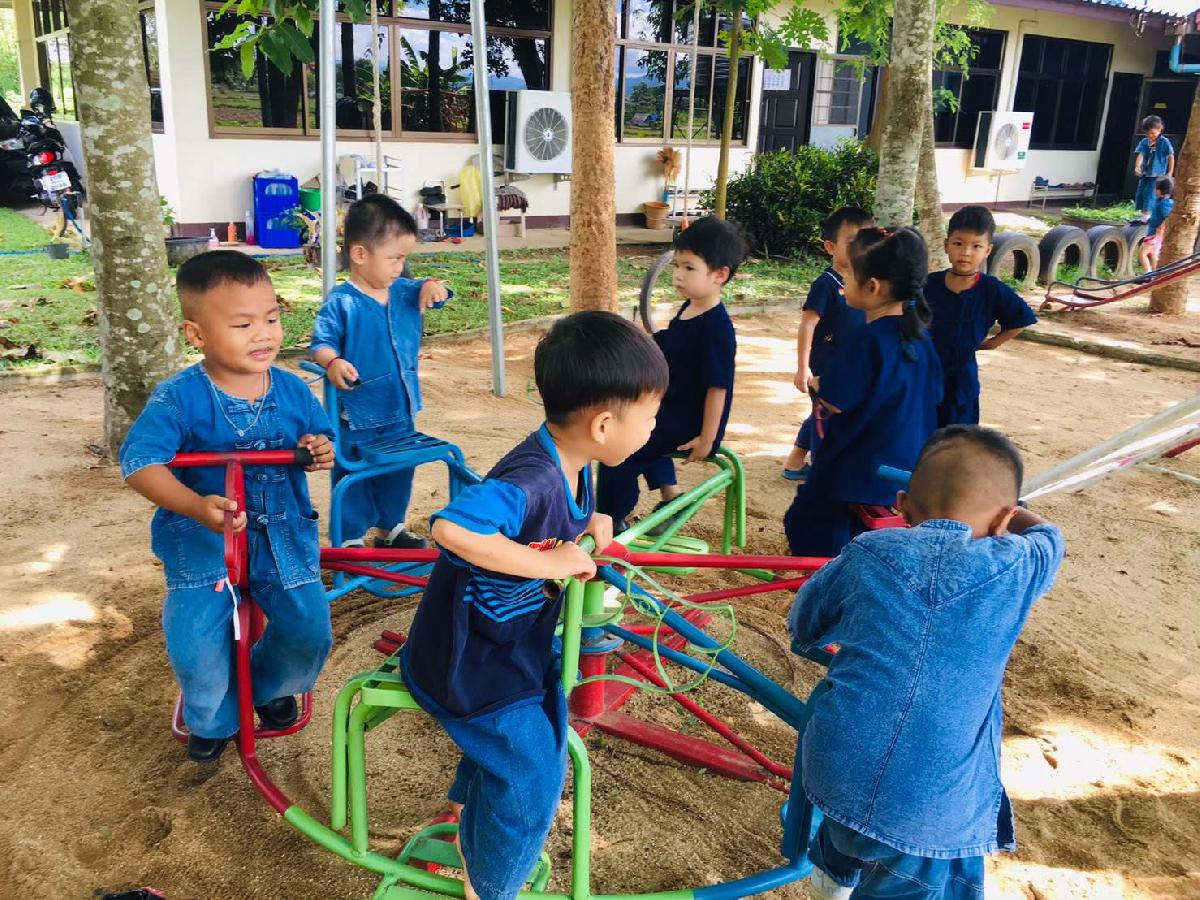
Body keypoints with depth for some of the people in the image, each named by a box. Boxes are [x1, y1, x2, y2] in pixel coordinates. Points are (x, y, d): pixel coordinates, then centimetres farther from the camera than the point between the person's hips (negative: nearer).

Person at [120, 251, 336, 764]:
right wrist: (198, 506, -38)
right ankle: (213, 718, 25)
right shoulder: (179, 398, -15)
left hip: (284, 535, 3)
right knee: (197, 648, -12)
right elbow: (139, 462, -23)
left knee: (308, 633, -2)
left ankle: (270, 685, 36)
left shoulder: (293, 392, -3)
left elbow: (320, 439, 11)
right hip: (203, 541, -2)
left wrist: (322, 450, -15)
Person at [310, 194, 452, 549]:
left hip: (401, 412, 7)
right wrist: (333, 363, -39)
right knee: (353, 479, 7)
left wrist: (432, 286, -12)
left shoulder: (403, 292, 2)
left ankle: (392, 529, 41)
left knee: (398, 474, 22)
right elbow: (321, 343, -18)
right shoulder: (341, 303, -17)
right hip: (357, 416, -7)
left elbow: (427, 292, 13)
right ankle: (352, 540, 22)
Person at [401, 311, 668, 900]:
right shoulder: (532, 479, -35)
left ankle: (469, 816, 54)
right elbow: (451, 528, -49)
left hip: (515, 643, 10)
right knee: (531, 778, 1)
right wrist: (550, 563, -37)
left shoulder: (573, 468, -5)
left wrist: (588, 527, -7)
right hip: (471, 658, -9)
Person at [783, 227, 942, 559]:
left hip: (861, 468, -8)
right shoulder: (919, 338, 2)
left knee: (805, 519, 9)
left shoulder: (865, 340, -24)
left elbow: (834, 402, -23)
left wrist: (817, 382, -1)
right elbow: (932, 396, 11)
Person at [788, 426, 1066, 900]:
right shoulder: (1014, 569, -2)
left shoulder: (866, 553, 1)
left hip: (830, 772, 4)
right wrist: (995, 505, 41)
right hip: (929, 819, -3)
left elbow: (802, 627, 16)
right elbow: (1046, 534, 24)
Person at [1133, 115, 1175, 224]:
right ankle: (1142, 216, 17)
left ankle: (1145, 218, -7)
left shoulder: (1164, 142, -7)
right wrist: (1137, 167, -24)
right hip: (1145, 173, 6)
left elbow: (1171, 157, -4)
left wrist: (1170, 173, -6)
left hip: (1157, 175, -6)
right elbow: (1140, 154, -5)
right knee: (1140, 195, 8)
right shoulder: (1144, 142, 4)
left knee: (1149, 195, -10)